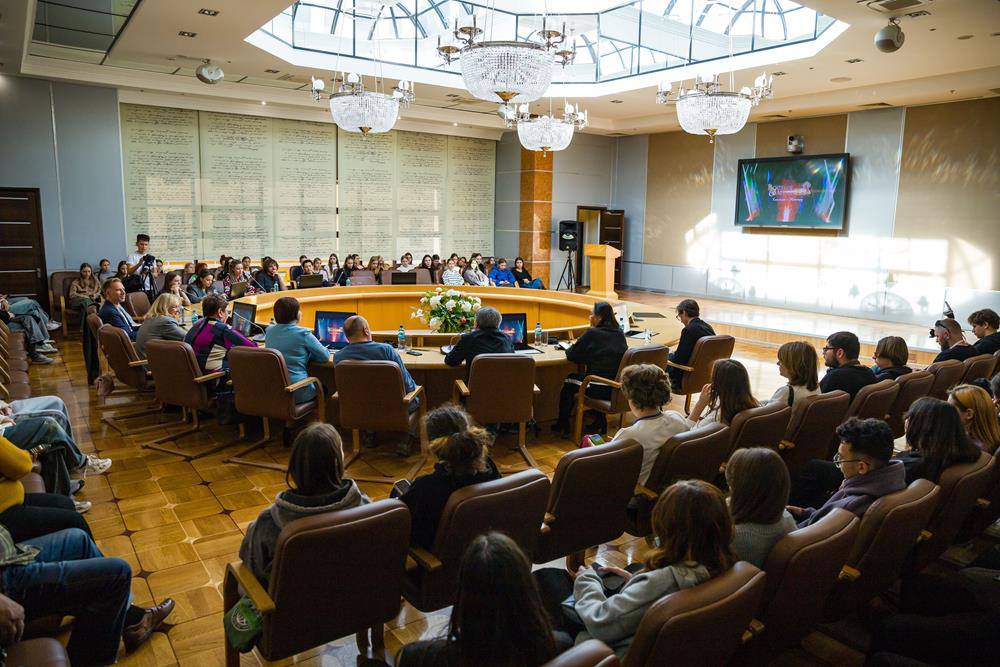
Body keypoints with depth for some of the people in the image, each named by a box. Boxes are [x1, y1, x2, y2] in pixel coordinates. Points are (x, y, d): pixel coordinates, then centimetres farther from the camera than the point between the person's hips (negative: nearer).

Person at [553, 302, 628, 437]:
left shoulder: (592, 333, -12)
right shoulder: (620, 334, 6)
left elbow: (571, 356, -7)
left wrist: (573, 346, 16)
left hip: (600, 389, -6)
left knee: (569, 381, 22)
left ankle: (563, 427, 29)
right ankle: (600, 423, 36)